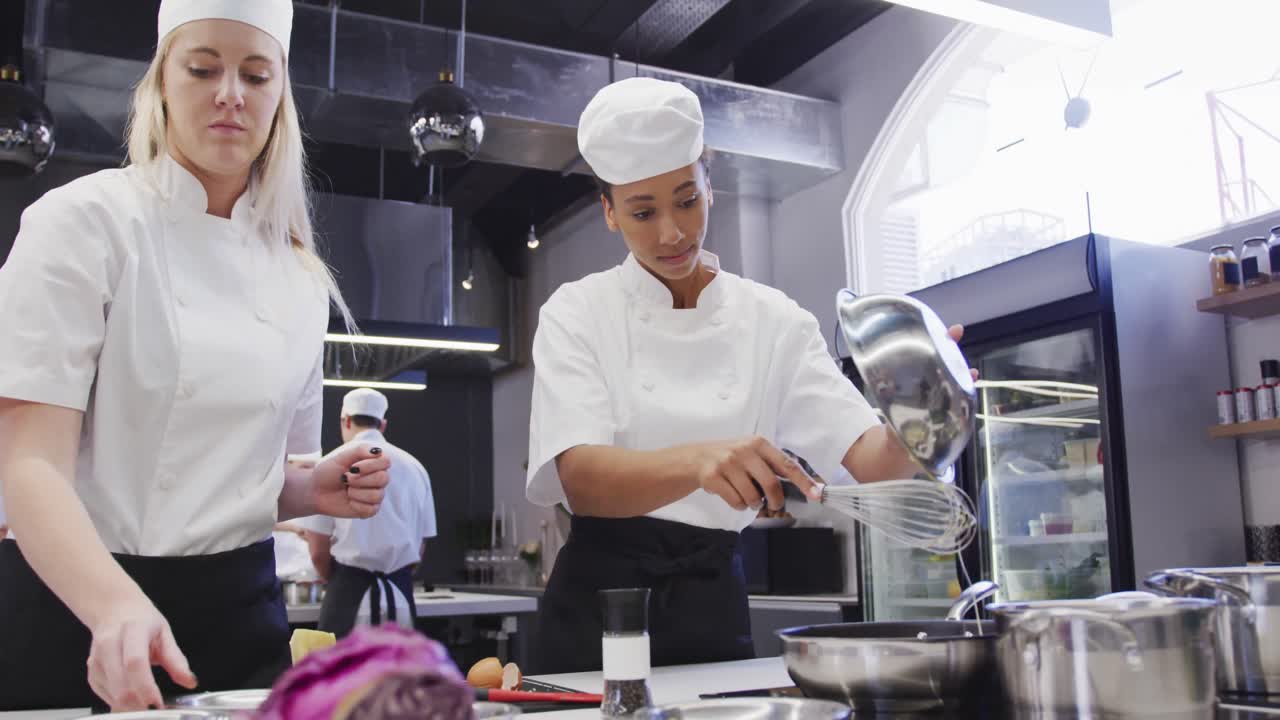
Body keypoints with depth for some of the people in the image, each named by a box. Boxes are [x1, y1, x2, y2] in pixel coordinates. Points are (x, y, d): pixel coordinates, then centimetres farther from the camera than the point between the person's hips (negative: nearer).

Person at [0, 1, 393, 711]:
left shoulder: (300, 279, 7)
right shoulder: (85, 220, -8)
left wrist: (318, 492, -5)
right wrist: (119, 607, -34)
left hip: (240, 608, 4)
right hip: (76, 601, -4)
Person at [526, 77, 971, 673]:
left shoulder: (772, 320, 1)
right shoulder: (578, 313, -5)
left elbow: (869, 460, -8)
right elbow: (581, 480, -19)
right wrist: (696, 461, -38)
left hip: (715, 602, 2)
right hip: (600, 598, -2)